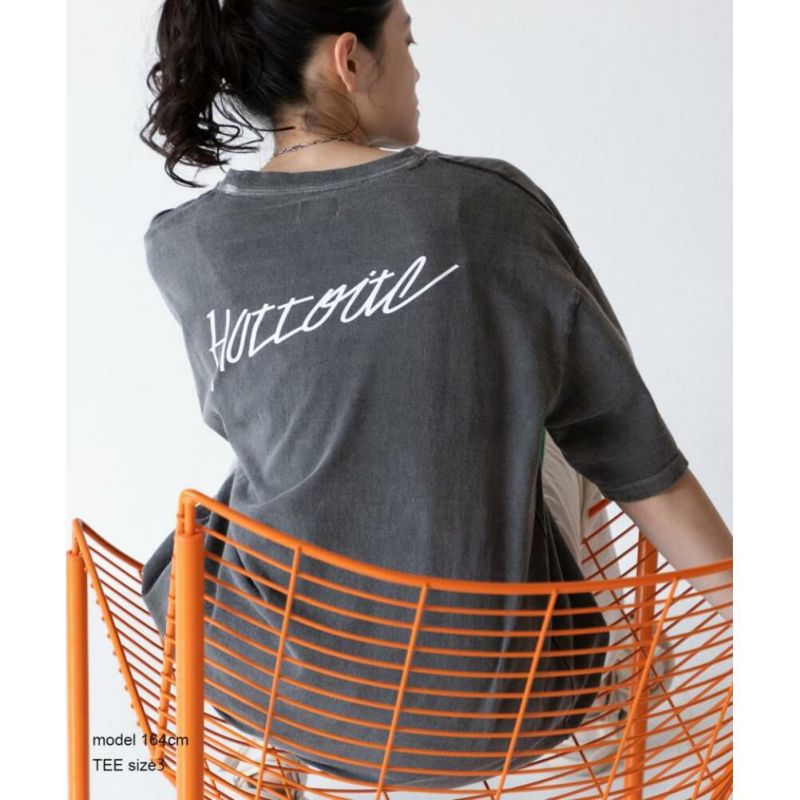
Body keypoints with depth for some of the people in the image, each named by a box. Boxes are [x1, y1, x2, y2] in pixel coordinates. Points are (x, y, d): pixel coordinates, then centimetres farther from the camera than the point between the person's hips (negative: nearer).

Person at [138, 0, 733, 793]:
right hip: (485, 706, 0)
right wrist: (734, 597, 3)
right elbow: (624, 437, -7)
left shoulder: (181, 250, -10)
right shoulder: (492, 205, -13)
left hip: (272, 682, 1)